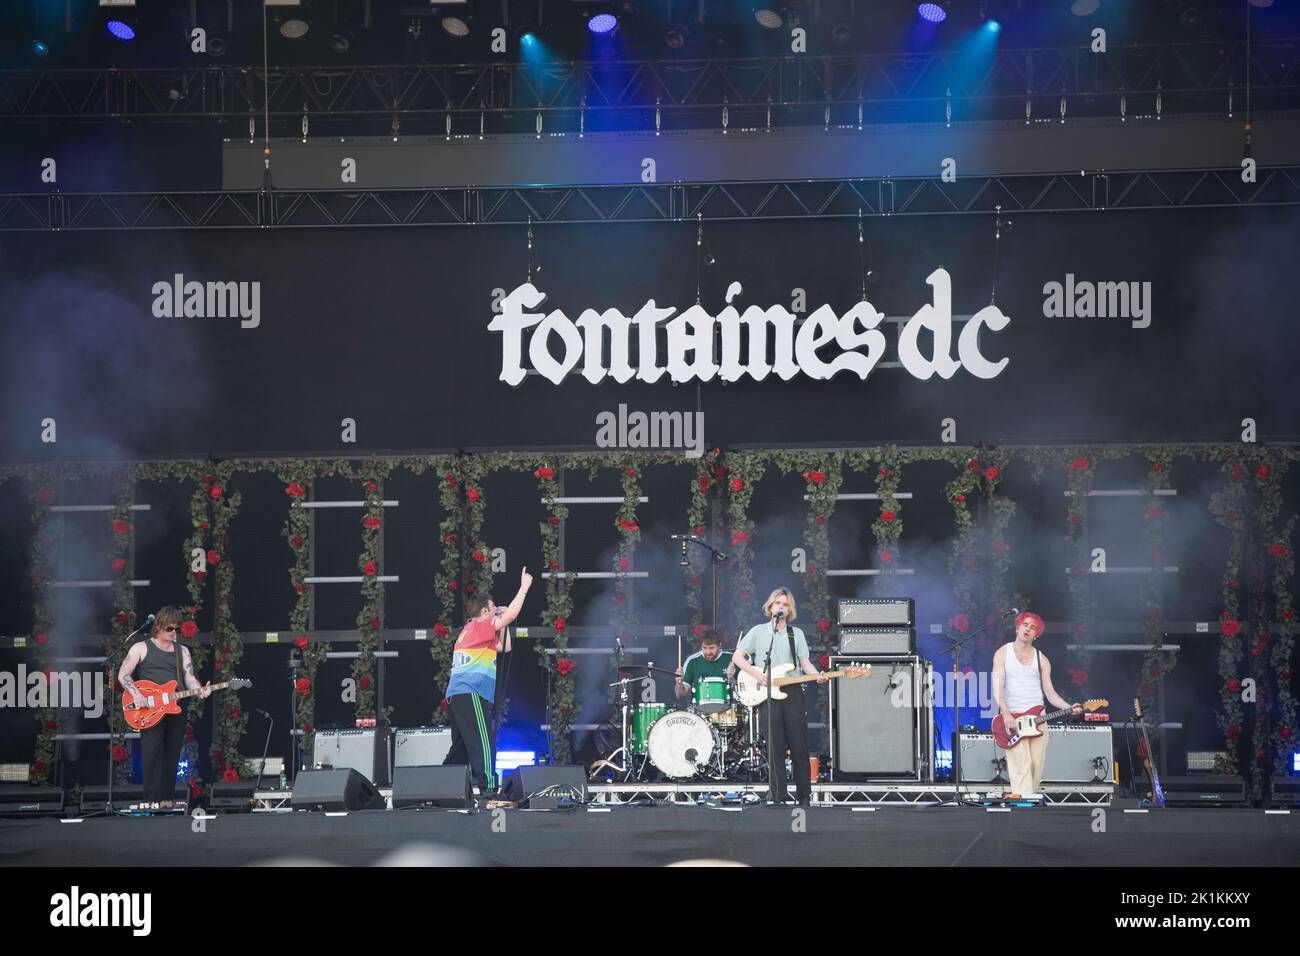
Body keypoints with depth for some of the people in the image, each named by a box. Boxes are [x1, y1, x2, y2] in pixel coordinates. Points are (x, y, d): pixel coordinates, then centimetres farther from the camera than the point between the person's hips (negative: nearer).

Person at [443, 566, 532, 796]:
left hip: (455, 695, 10)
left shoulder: (470, 631, 25)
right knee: (484, 741, -14)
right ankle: (488, 789, -22)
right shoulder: (479, 626, -2)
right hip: (470, 693, -10)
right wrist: (524, 587, -6)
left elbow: (504, 648, 29)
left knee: (461, 747, 13)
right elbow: (511, 615, -13)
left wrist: (502, 621, 24)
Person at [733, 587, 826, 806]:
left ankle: (804, 796, 4)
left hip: (792, 691, 1)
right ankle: (777, 796, 3)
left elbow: (805, 662, 7)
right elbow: (738, 657, 6)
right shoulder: (758, 631, 9)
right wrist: (757, 675, -8)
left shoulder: (796, 634, 14)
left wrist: (817, 675, -14)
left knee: (799, 745, -2)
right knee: (775, 747, -2)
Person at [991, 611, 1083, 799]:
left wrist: (1069, 708, -9)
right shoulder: (1003, 653, 4)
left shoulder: (1041, 659, 12)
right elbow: (998, 688, -6)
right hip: (1012, 718, -4)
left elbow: (1050, 692, 8)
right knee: (1021, 766, -15)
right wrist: (1006, 713, -20)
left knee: (1036, 768, 0)